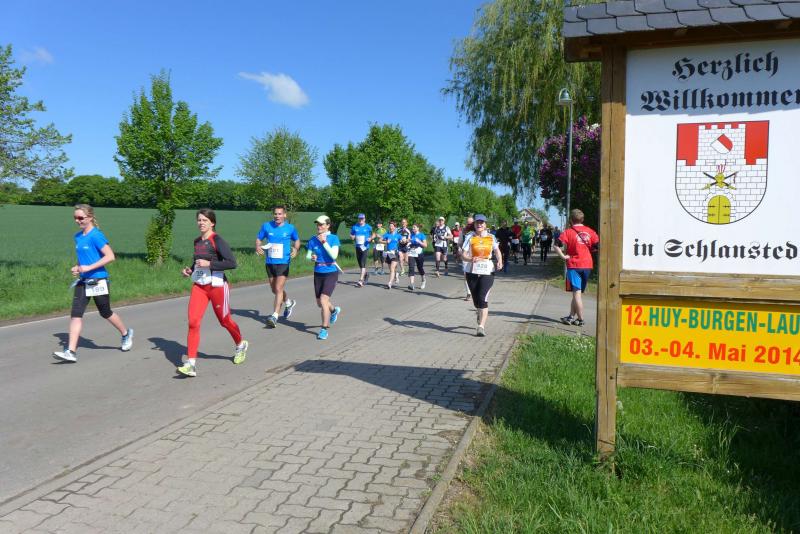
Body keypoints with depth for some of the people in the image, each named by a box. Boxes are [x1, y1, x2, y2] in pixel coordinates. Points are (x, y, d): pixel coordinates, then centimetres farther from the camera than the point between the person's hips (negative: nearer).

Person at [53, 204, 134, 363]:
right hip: (83, 281, 7)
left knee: (105, 313, 10)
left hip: (98, 281, -6)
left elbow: (110, 256, -20)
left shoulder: (96, 235, -14)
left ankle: (126, 334, 35)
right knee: (75, 314, -5)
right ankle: (71, 351, -7)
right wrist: (77, 267, 4)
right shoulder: (78, 236, 9)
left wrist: (89, 268, -22)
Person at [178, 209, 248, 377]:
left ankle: (241, 345, 40)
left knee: (224, 321, 11)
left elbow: (232, 263, -22)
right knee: (193, 322, -9)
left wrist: (209, 264, -25)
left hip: (217, 286, -6)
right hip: (199, 286, 6)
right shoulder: (197, 241, 9)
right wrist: (190, 270, 7)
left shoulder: (217, 240, -13)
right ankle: (191, 364, -8)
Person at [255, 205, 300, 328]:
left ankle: (274, 316, -12)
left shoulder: (290, 228, -2)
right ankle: (289, 303, 43)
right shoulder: (266, 226, 1)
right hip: (269, 262, 4)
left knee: (278, 289, -13)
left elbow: (297, 240, 14)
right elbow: (258, 239, 10)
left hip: (283, 262, -4)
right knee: (274, 290, 16)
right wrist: (258, 247, -11)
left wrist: (296, 249, -5)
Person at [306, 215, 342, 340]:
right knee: (320, 303, 13)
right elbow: (308, 255, 6)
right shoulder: (313, 240, 2)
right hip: (318, 273, 5)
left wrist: (324, 242, -23)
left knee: (323, 300, -16)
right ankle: (334, 310, 47)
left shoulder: (333, 238, -8)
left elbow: (334, 255, -19)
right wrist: (312, 258, -16)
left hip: (331, 273, -5)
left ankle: (324, 329, -1)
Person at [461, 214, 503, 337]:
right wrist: (471, 259, -25)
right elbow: (463, 254, -4)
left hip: (487, 271, -1)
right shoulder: (470, 237, 0)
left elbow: (497, 251, 19)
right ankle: (480, 314, 45)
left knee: (483, 299, -13)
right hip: (472, 271, 1)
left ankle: (481, 327, -13)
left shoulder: (491, 237, 5)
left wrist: (500, 261, 0)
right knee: (476, 299, 12)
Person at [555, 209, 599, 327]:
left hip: (574, 265, -4)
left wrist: (563, 256, -10)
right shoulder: (590, 231, 4)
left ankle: (580, 319, -5)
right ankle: (571, 316, 22)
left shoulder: (568, 232, -6)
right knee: (578, 292, 14)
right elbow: (598, 246, 3)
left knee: (577, 292, -3)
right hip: (587, 265, 4)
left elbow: (557, 246, -17)